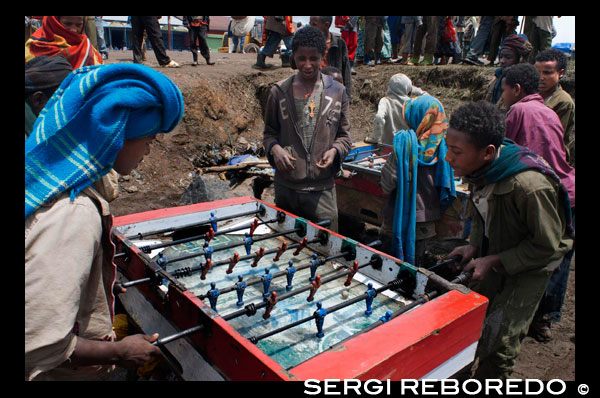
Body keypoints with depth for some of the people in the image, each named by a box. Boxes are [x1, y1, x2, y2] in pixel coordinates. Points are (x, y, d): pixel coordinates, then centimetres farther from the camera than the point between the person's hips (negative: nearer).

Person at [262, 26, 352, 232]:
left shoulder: (337, 92, 3)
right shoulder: (279, 92, 3)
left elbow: (344, 136, 9)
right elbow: (269, 132, 10)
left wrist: (335, 150, -12)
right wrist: (274, 148, -11)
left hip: (322, 187, 0)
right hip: (286, 186, 1)